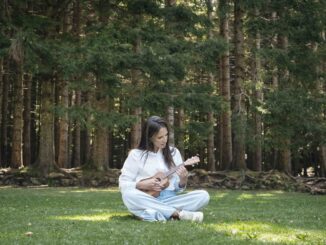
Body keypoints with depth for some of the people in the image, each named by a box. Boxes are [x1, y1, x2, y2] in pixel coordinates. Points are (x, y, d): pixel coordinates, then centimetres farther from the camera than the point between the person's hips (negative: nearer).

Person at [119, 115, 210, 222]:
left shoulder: (173, 153, 11)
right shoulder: (136, 154, 3)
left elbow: (178, 189, 10)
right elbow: (123, 184, 0)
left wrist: (183, 180, -12)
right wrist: (142, 185, -16)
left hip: (170, 200, 2)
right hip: (147, 201, -2)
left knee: (203, 195, -19)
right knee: (128, 195, -35)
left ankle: (154, 215, -29)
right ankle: (179, 213, -31)